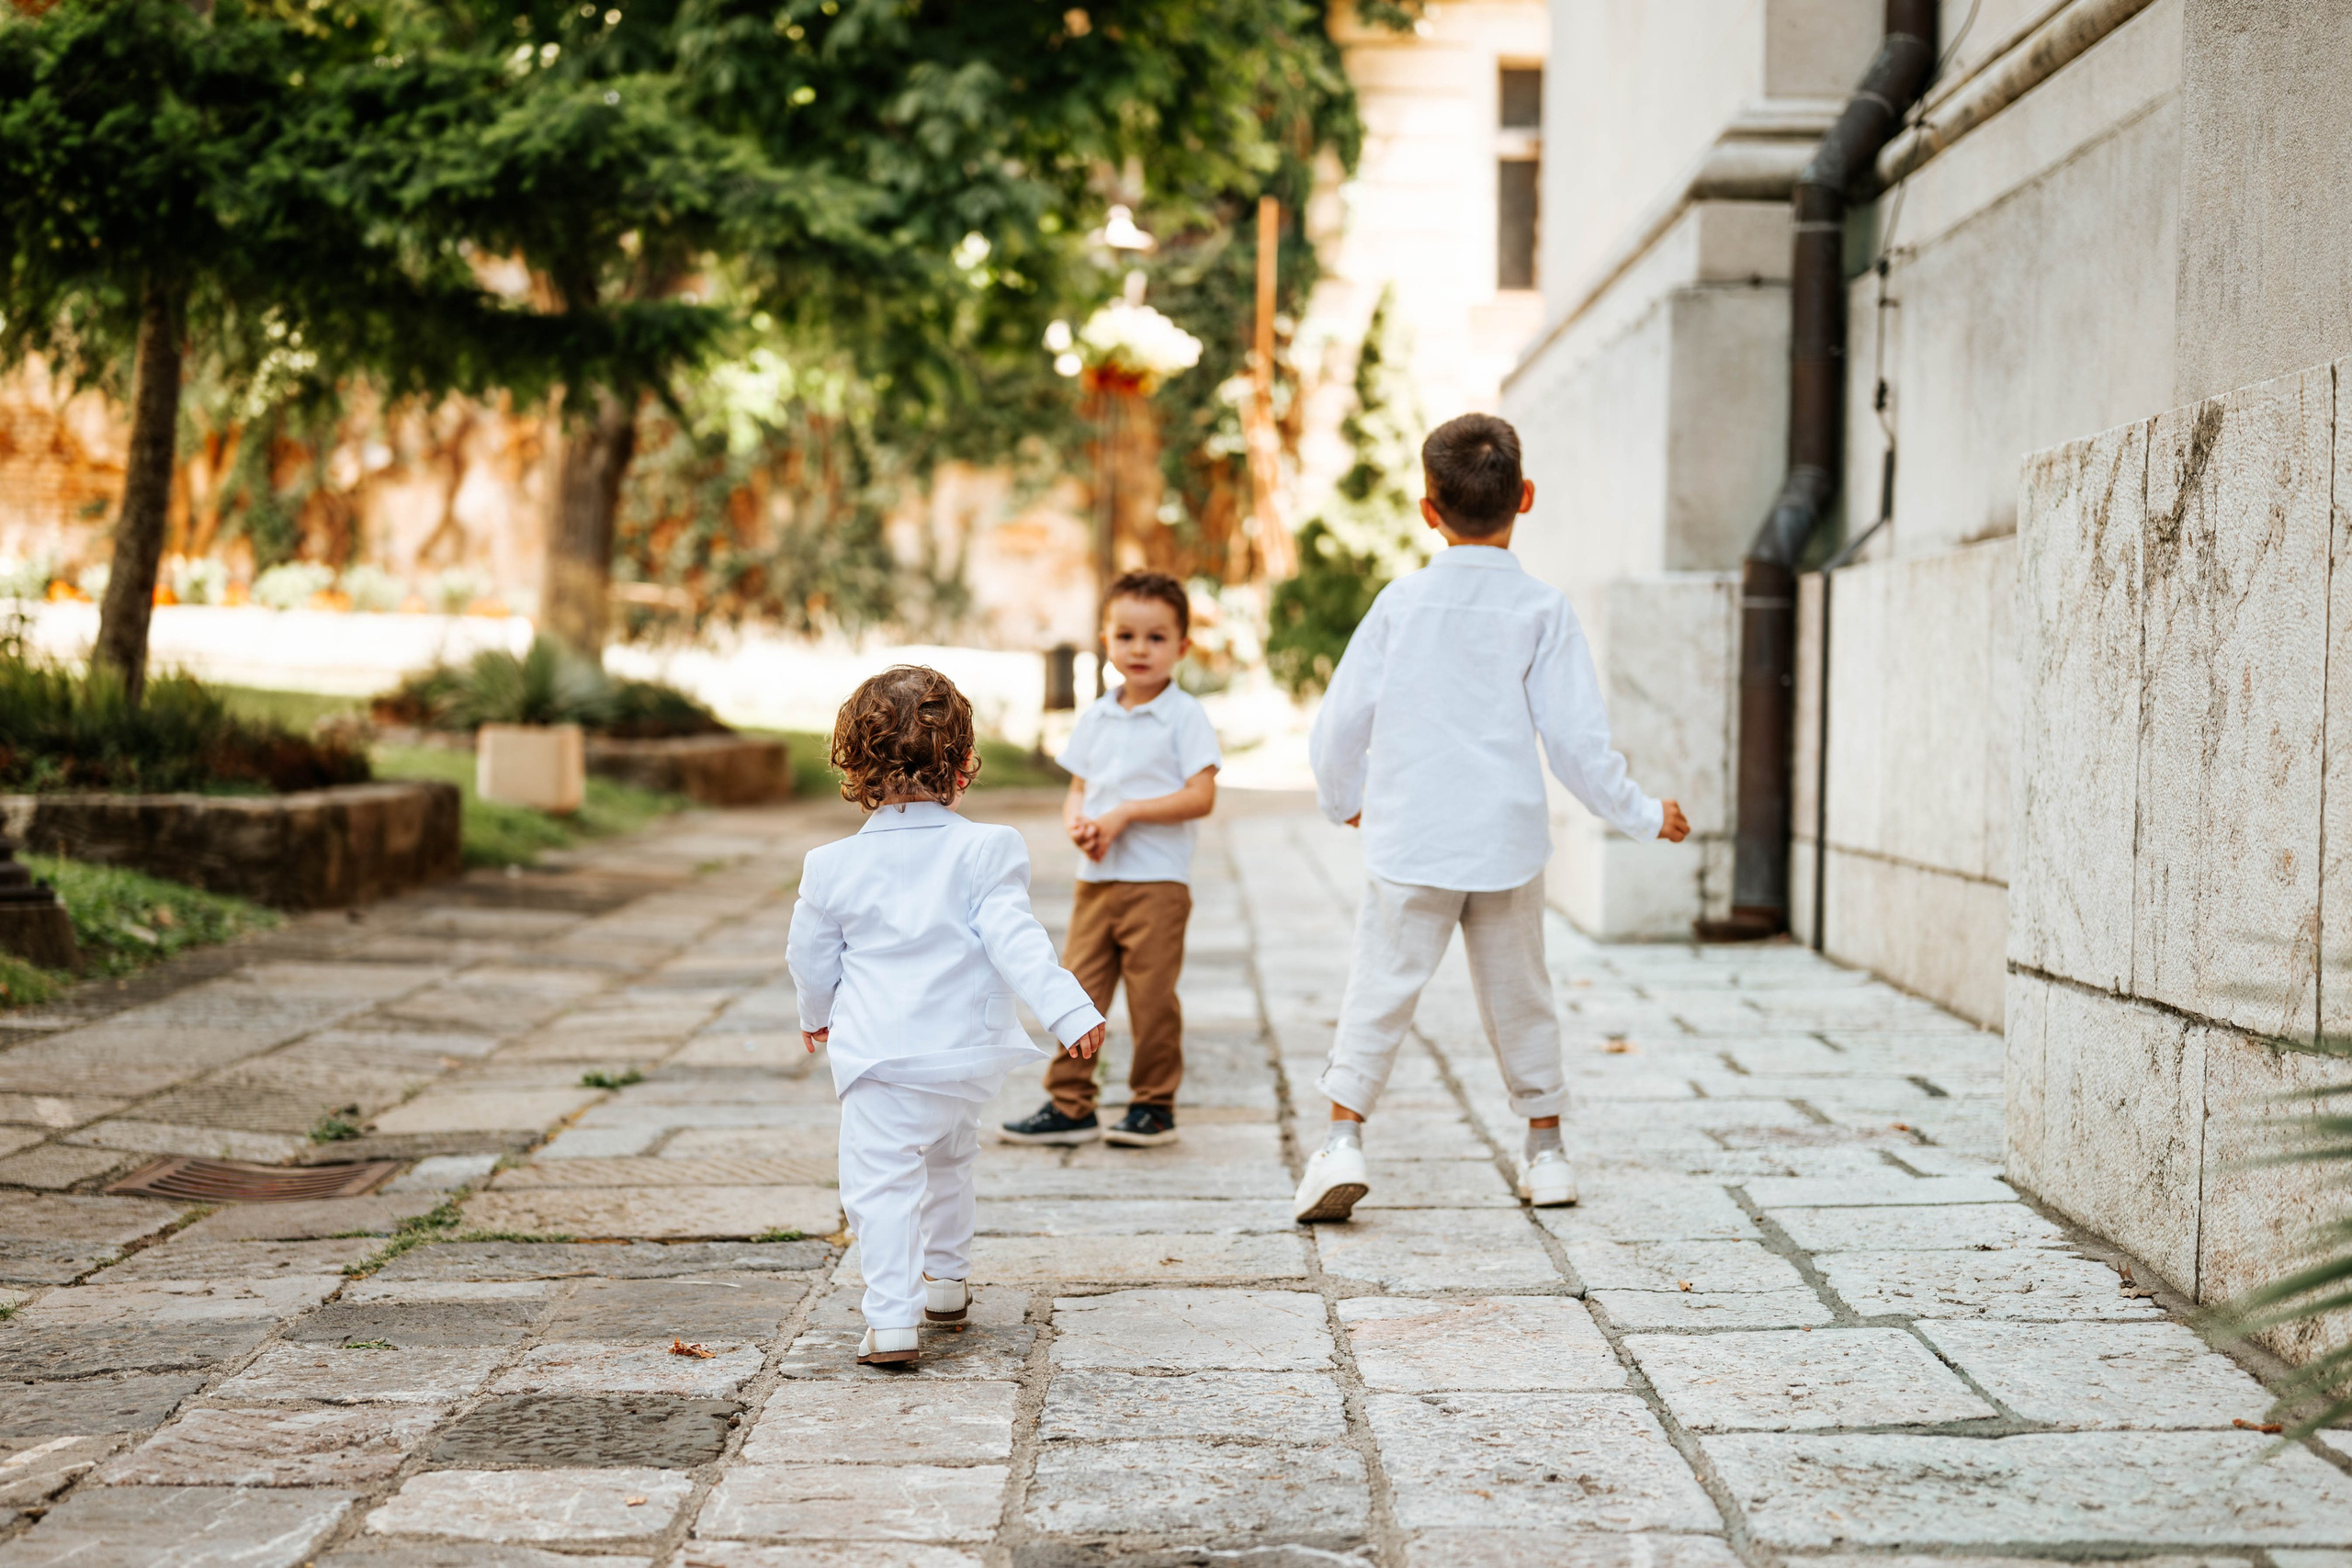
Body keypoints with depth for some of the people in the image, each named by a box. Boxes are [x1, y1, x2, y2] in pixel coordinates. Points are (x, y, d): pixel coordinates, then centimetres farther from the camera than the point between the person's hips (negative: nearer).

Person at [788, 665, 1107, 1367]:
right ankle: (945, 1278, 43)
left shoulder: (833, 866, -1)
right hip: (969, 1055, 2)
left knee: (882, 1182, -3)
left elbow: (810, 959, 10)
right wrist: (1070, 1010, -15)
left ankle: (891, 1319, -16)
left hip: (881, 1055, -2)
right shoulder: (985, 851, -6)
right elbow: (1015, 941, -15)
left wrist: (816, 1015, 30)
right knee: (949, 1161, 26)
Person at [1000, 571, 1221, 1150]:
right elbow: (1077, 788, 17)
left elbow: (1200, 797, -12)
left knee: (1152, 998, 0)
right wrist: (1077, 823, -6)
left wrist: (1127, 812, -17)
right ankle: (1069, 1105, 11)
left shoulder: (1185, 716, -5)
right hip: (1096, 879, 5)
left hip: (1158, 883, -5)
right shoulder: (1095, 718, 13)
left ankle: (1154, 1105, 13)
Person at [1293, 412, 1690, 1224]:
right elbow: (1575, 739, -4)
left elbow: (1341, 719, 2)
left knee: (1379, 991, 1)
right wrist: (1641, 815, 9)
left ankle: (1342, 1139, -13)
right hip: (1508, 844, 1)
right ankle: (1545, 1150, 22)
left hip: (1410, 843, -1)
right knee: (1518, 997, 14)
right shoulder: (1542, 609, -4)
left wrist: (1342, 797, 21)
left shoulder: (1402, 601, -2)